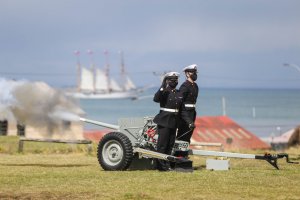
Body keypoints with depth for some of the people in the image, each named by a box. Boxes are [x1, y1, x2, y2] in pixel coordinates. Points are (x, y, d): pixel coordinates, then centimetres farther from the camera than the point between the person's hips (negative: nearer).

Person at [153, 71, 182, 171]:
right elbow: (156, 99, -26)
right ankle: (160, 165, -3)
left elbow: (180, 107, 20)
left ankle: (167, 164, 16)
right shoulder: (164, 92, -7)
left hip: (174, 121, 6)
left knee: (170, 144, 9)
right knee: (162, 143, -6)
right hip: (164, 121, -6)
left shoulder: (178, 93, 12)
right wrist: (162, 87, -30)